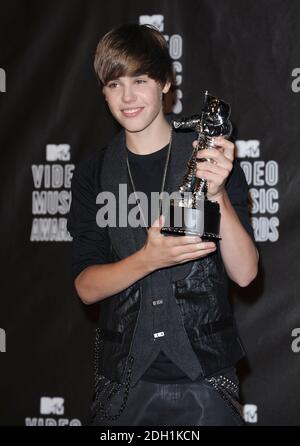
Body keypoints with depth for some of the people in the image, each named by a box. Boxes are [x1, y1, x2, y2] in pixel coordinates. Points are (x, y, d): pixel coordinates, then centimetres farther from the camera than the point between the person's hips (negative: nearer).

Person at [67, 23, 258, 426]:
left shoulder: (212, 158, -2)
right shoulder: (93, 174, 4)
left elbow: (244, 273, -7)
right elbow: (86, 286, -3)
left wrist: (218, 195, -23)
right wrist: (148, 259, -21)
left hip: (205, 378, -1)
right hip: (123, 379, 2)